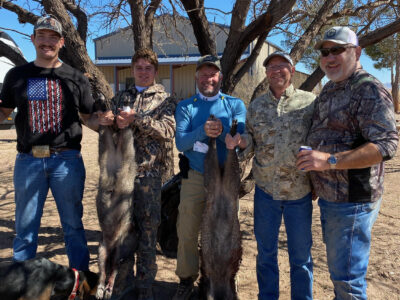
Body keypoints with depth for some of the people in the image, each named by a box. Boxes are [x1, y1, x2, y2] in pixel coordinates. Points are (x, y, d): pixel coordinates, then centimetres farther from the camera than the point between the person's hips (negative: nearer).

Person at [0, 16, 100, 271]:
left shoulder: (76, 78, 8)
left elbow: (89, 118, 10)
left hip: (66, 160, -1)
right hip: (28, 161, 2)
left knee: (73, 225, 6)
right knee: (25, 226, 10)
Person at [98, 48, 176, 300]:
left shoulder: (165, 99, 6)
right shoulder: (121, 97, 17)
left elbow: (168, 130, -8)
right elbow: (108, 122, 14)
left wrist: (137, 118, -18)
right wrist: (105, 121, -10)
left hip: (149, 171, -3)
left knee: (148, 226, 1)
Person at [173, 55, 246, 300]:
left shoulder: (235, 105, 4)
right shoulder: (185, 106, 5)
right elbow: (180, 142, -8)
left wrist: (222, 130, -28)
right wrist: (203, 130, -25)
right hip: (195, 178, 1)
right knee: (187, 231, 6)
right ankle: (187, 280, 26)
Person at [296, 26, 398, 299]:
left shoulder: (369, 90, -15)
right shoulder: (329, 91, 13)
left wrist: (329, 160, -32)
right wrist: (317, 182, 16)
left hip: (352, 200, -9)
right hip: (329, 196, 9)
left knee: (347, 277, 2)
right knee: (337, 266, 23)